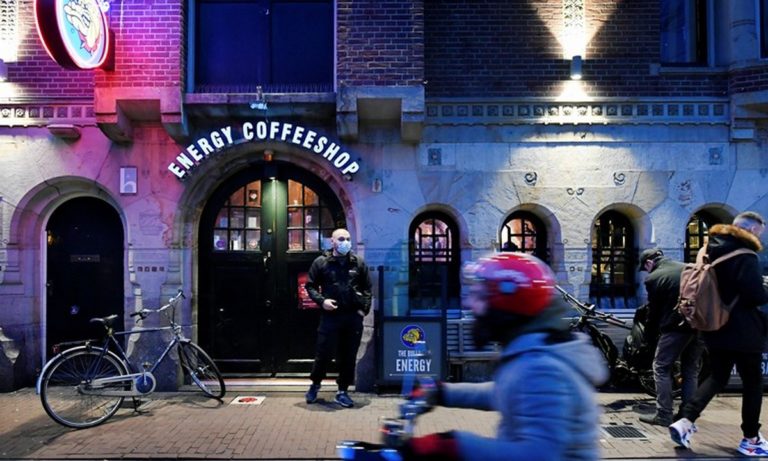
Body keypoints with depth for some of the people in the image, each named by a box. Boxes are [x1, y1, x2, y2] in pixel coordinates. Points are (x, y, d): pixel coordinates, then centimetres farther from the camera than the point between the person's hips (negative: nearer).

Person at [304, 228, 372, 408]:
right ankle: (315, 385, 28)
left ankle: (343, 391, 21)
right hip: (330, 316, -2)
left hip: (354, 317, 2)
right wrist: (321, 301, -9)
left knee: (349, 356, 7)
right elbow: (310, 285, 6)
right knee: (324, 354, 3)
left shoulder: (358, 262, 7)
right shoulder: (321, 262, 1)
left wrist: (364, 308, 2)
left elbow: (367, 287, 12)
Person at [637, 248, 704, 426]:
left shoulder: (653, 278, -4)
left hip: (676, 326, -6)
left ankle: (664, 414, 3)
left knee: (661, 368, 5)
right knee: (691, 370, 16)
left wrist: (649, 338, 12)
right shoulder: (688, 268, 11)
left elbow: (654, 311, 1)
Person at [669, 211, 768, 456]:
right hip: (743, 332, -7)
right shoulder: (745, 256, -16)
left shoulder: (712, 251, 10)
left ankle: (685, 421, 1)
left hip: (716, 328, 7)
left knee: (717, 377, 15)